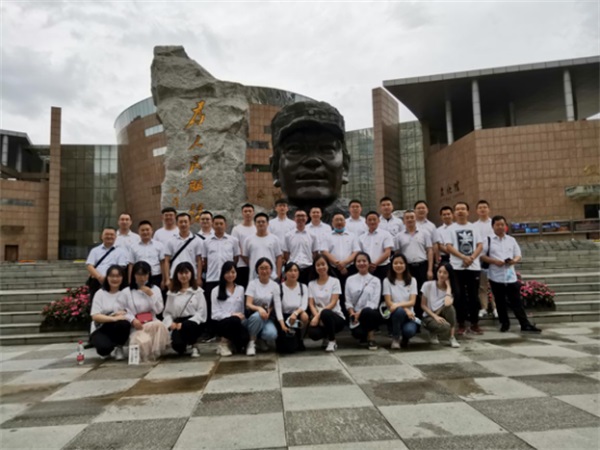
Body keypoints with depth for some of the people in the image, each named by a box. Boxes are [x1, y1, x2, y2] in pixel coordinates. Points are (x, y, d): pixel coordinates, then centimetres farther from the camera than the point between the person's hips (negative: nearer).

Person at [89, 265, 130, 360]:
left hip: (119, 328, 1)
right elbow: (95, 316, -10)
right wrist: (114, 318, -24)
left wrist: (125, 313, -24)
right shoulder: (100, 293, 0)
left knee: (124, 323, -35)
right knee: (104, 347, -33)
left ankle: (119, 347, -3)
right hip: (101, 329, -1)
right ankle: (106, 350, 9)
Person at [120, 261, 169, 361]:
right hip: (135, 327, -2)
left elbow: (158, 310, 4)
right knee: (144, 342, -35)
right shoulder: (125, 292, 7)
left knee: (159, 325, -35)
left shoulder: (155, 289, 12)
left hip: (152, 324, 3)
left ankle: (155, 353, -16)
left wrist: (151, 295, -6)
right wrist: (133, 320, -15)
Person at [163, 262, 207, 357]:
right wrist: (170, 323, -12)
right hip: (177, 324, 2)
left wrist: (182, 324, -15)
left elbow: (201, 312, -5)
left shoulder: (198, 291, 3)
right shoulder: (172, 293, 12)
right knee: (177, 344, -28)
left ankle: (193, 345, -4)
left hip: (194, 323, -2)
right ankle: (183, 347, 14)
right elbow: (167, 312, 11)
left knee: (186, 325, -38)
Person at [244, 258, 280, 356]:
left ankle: (261, 339, 8)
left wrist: (268, 311, -18)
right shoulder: (252, 283, -4)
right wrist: (259, 308, -34)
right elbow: (248, 304, -13)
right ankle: (251, 342, -14)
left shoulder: (275, 285, 2)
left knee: (271, 335, -31)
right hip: (253, 315, -1)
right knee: (258, 315, -39)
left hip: (267, 316, 1)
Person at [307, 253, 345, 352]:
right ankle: (326, 337, 8)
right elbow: (311, 304, 1)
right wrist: (317, 317, -20)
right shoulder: (311, 284, 9)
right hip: (318, 316, 2)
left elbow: (333, 303, -10)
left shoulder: (334, 281, 0)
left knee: (325, 313, -39)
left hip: (336, 316, -2)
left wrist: (318, 315, -21)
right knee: (313, 333, -32)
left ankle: (332, 341, -12)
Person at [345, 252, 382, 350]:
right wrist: (352, 313, -15)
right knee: (358, 333, -29)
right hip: (355, 313, 1)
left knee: (367, 312, -38)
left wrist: (359, 313, -19)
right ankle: (365, 334, 11)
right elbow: (348, 301, 5)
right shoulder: (350, 280, 8)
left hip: (371, 313, -1)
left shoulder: (375, 280, 3)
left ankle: (371, 337, -10)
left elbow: (374, 302, -8)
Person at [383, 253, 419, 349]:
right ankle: (395, 338, -11)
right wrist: (405, 309, -21)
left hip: (409, 314, 1)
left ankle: (404, 338, 8)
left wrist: (398, 304, -24)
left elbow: (412, 302, -5)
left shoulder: (412, 280, 6)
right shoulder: (387, 280, 0)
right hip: (394, 315, -1)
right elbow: (389, 303, -6)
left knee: (409, 330, -33)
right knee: (399, 311, -38)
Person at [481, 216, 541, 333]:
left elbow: (518, 256, 11)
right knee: (500, 302, 8)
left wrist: (514, 260, -12)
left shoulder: (511, 240, 10)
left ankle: (525, 324, 10)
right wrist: (494, 261, -18)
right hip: (496, 276, -2)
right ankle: (504, 323, 20)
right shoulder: (488, 240, 0)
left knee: (516, 301, 5)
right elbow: (482, 256, -4)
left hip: (510, 276, 2)